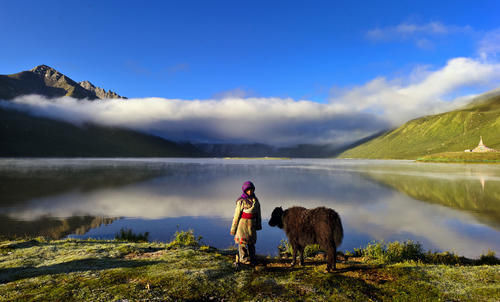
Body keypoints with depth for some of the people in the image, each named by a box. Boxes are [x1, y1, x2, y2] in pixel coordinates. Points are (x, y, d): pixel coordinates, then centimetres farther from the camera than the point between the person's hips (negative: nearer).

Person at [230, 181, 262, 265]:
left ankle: (252, 259, 20)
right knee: (242, 242, -4)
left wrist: (258, 224, 17)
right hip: (243, 223, -5)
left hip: (252, 224, 5)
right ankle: (244, 259, 5)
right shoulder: (241, 201, -9)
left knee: (251, 242, 11)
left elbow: (258, 213, 15)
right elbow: (236, 214, -6)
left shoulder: (255, 200, 7)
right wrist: (233, 227, -4)